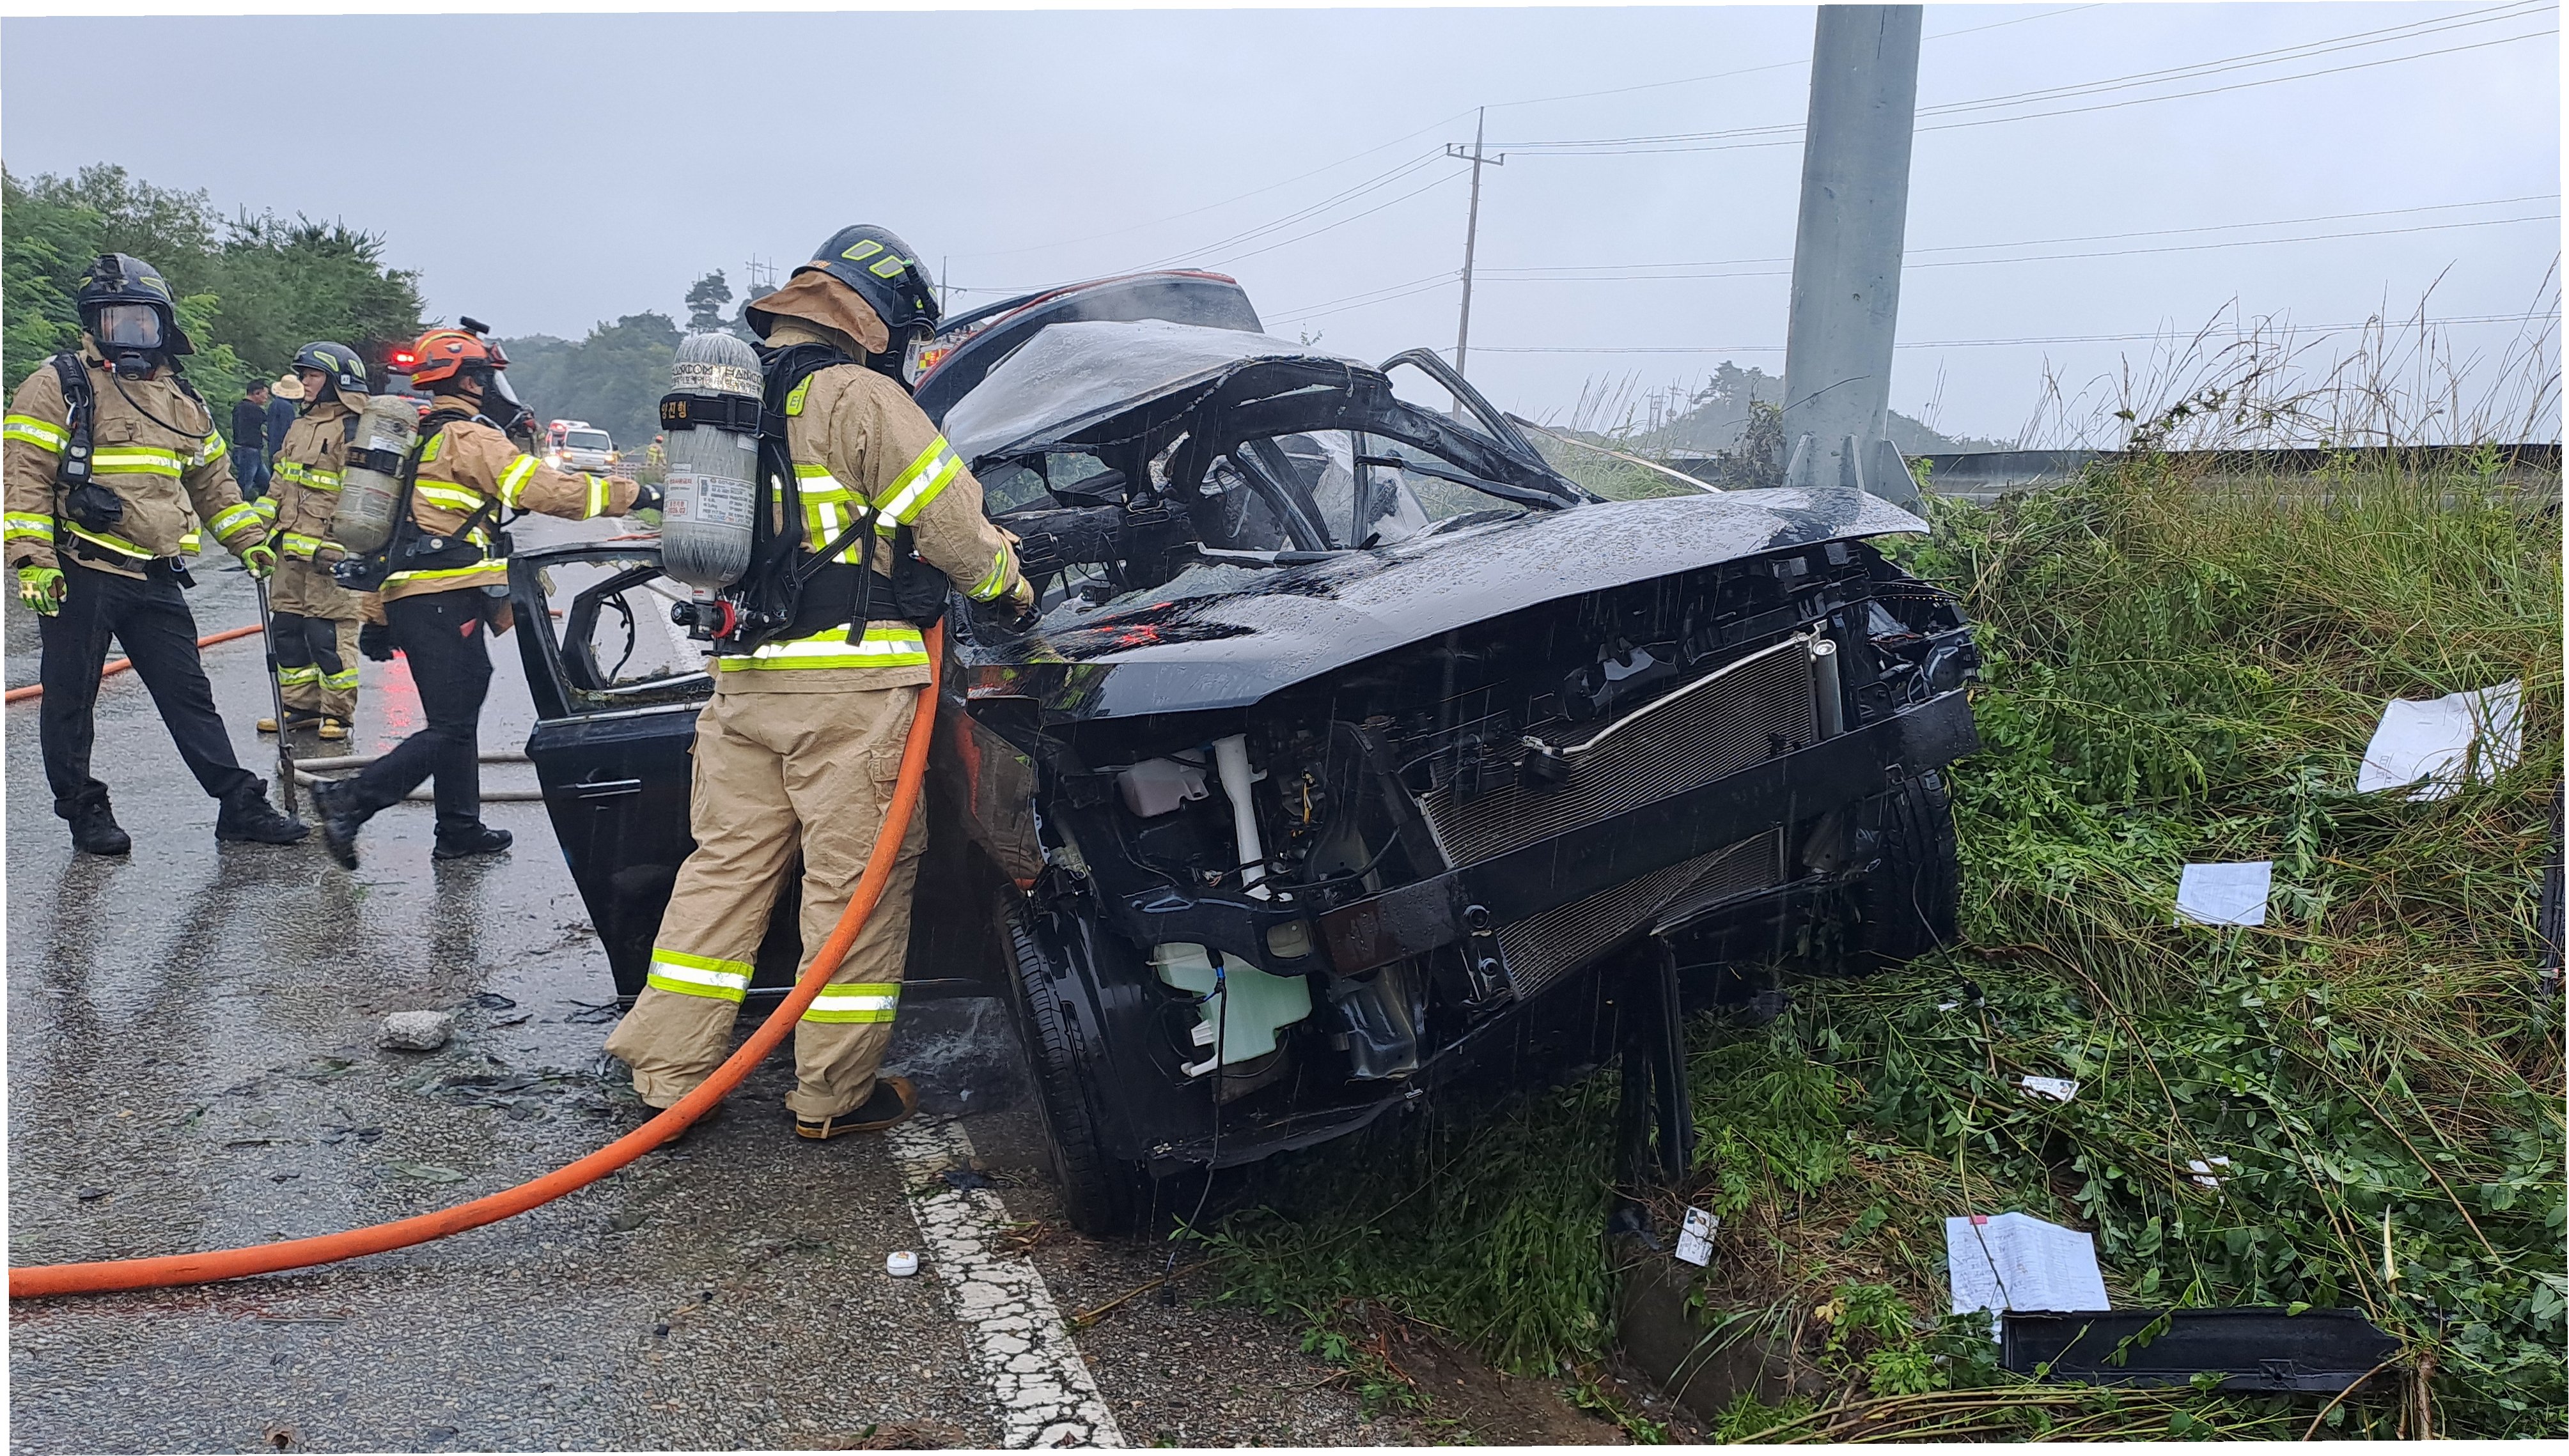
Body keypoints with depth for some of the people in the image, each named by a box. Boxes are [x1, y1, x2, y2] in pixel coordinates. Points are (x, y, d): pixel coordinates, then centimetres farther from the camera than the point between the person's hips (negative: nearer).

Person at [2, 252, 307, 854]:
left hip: (155, 578, 5)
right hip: (79, 576, -5)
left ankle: (240, 805, 10)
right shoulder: (61, 384, -4)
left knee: (189, 693, 7)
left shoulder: (180, 397, 15)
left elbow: (212, 480, 24)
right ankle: (84, 810, 17)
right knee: (72, 698, 5)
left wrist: (250, 540, 15)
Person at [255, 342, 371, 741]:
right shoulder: (298, 429, 19)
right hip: (290, 551, 9)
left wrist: (337, 548, -20)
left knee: (328, 633, -7)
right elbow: (280, 487, 26)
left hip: (328, 555, -9)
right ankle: (301, 706, 20)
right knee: (286, 628, 11)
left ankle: (338, 712, 3)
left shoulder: (352, 432, -9)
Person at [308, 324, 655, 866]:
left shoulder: (427, 440, 24)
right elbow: (547, 491, -17)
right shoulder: (471, 438, -6)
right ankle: (350, 802, -13)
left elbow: (393, 526, 25)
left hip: (410, 599, 10)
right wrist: (634, 494, -11)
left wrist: (376, 617, 26)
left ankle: (460, 829, 21)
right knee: (450, 728, -10)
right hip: (445, 602, -10)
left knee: (459, 716, 16)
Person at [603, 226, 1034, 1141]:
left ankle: (669, 1076, 17)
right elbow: (950, 519, -7)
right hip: (847, 675, -8)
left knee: (726, 864, 13)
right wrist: (1011, 584, 10)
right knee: (857, 878, 2)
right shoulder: (861, 397, -8)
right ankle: (835, 1093, 10)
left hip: (742, 676, 8)